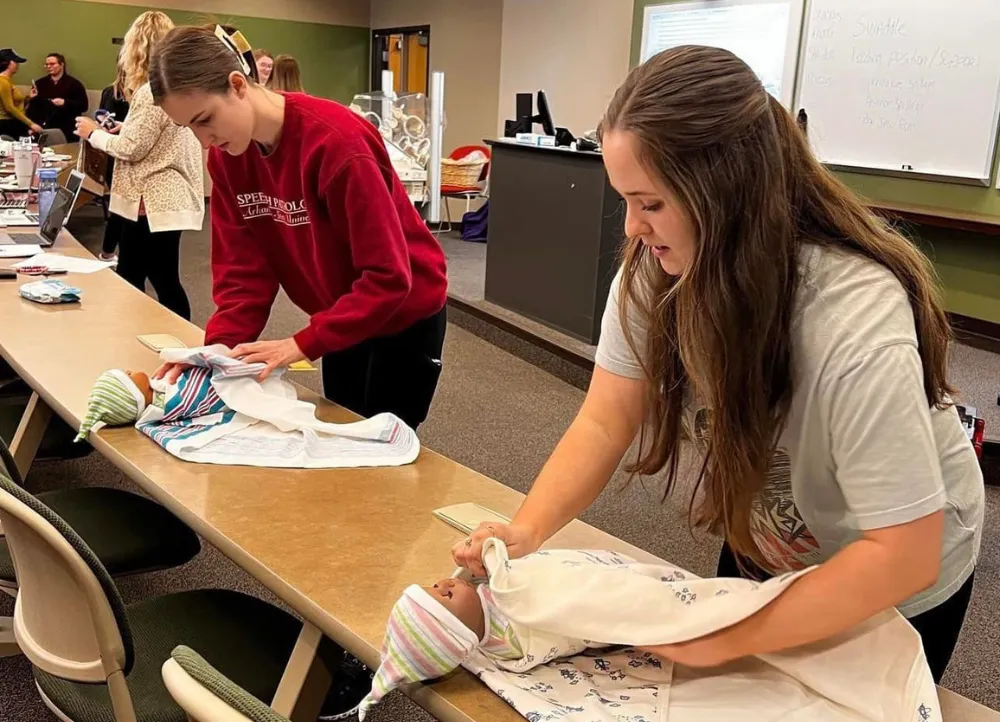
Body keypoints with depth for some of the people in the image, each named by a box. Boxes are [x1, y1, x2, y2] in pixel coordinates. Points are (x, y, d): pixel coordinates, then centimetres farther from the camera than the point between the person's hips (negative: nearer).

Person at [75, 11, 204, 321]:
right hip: (167, 198, 10)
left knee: (165, 284, -2)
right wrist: (122, 129, 16)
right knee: (128, 280, 17)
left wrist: (94, 133, -1)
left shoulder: (152, 91, -17)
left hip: (155, 202, -10)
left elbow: (132, 148, -16)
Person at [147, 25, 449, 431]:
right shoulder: (225, 154, -8)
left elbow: (389, 276, -29)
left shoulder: (335, 142, -30)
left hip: (403, 317, -6)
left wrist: (303, 345, -31)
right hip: (342, 319, 7)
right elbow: (243, 266, -7)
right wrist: (219, 347, -22)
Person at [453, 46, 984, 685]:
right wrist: (526, 531, -32)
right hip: (766, 546, 5)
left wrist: (725, 640, -34)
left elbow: (902, 557, -35)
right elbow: (605, 423, -17)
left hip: (893, 580, -4)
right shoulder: (655, 269, -22)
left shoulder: (857, 319, -38)